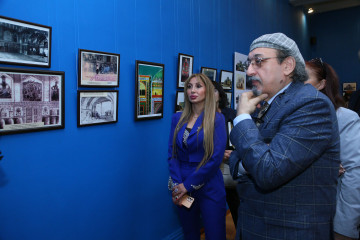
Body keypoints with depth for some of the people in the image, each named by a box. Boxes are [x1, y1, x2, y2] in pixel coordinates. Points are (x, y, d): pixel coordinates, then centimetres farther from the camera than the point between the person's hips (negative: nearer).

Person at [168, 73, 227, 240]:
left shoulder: (217, 119, -7)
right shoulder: (178, 118, 5)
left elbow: (216, 158, -13)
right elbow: (172, 153, 3)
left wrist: (188, 185, -12)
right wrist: (176, 185, -9)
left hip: (209, 187, -3)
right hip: (182, 188, 4)